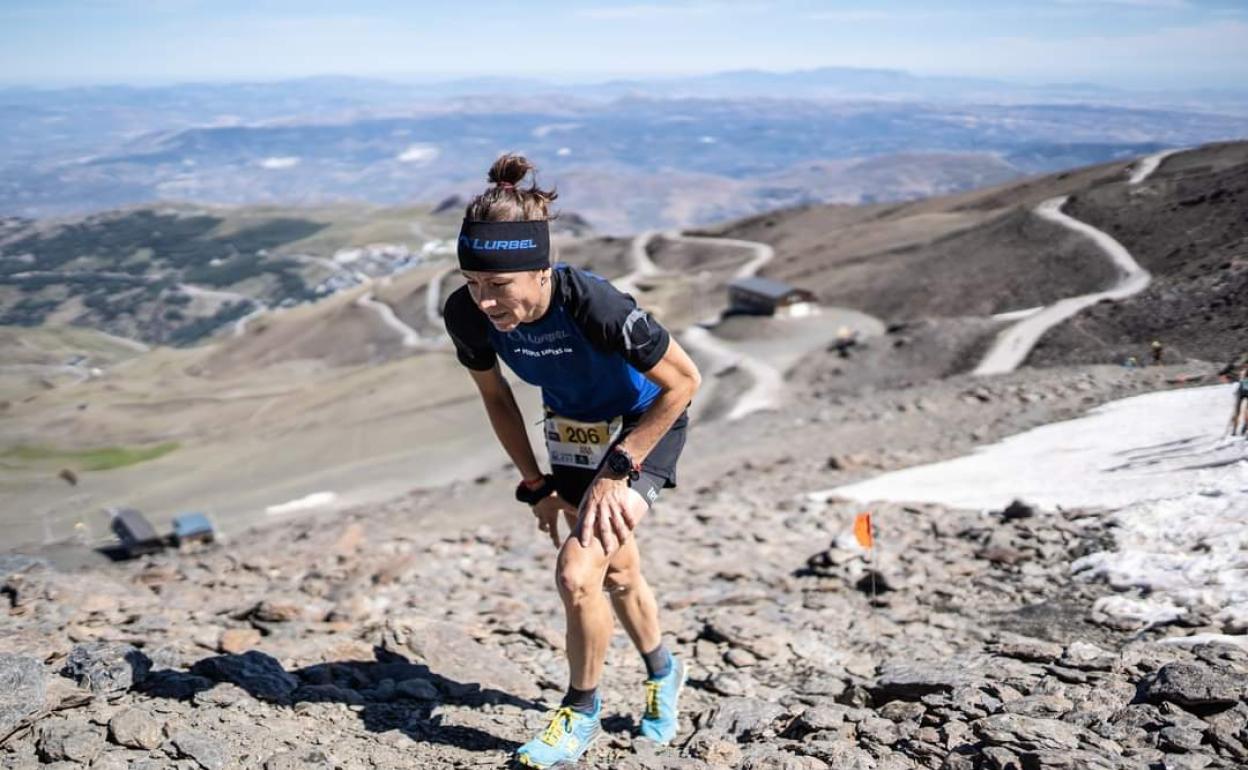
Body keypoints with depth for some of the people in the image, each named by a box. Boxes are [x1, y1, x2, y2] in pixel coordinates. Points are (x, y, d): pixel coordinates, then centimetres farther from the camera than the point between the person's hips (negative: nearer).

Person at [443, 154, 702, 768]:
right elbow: (496, 397, -3)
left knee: (577, 572, -18)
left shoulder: (594, 305, -39)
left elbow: (683, 382, -25)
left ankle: (581, 712, 8)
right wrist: (535, 484, -1)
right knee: (617, 572, 20)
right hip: (571, 426, 6)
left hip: (645, 424, -5)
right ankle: (662, 673, 48)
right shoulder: (466, 314, -24)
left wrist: (615, 471, -22)